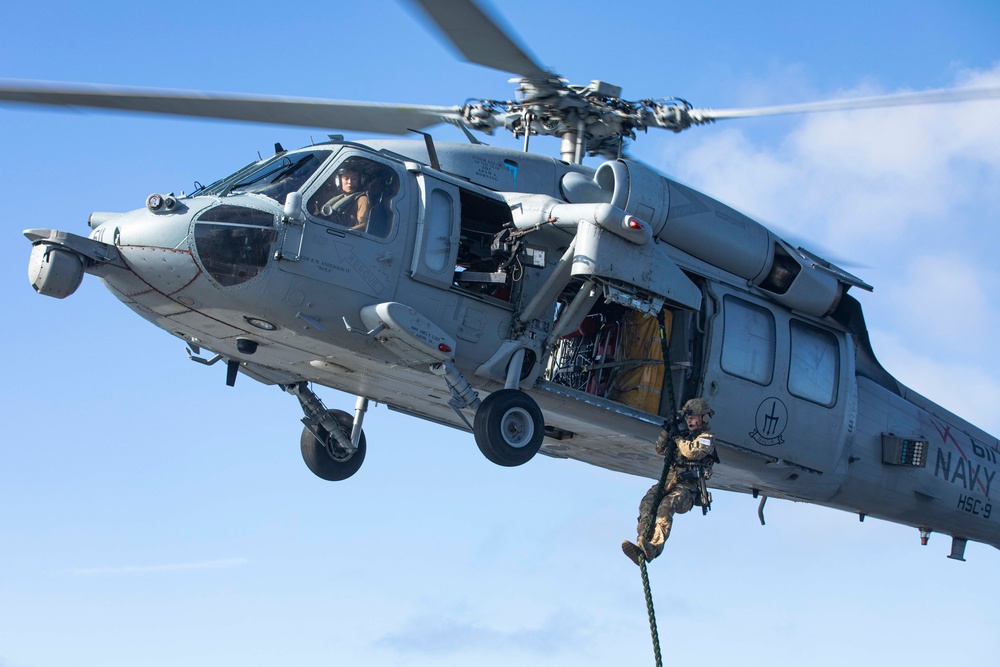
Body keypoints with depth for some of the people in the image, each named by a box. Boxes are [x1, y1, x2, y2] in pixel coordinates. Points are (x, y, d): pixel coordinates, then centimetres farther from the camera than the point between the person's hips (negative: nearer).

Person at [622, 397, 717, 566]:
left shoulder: (707, 437, 7)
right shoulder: (686, 436, 30)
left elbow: (693, 452, -13)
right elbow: (660, 449, 31)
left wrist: (677, 437, -1)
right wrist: (667, 431, 16)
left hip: (688, 487, -7)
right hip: (669, 481, 7)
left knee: (666, 505, -36)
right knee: (648, 502, -25)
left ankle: (653, 548, -52)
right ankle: (643, 544, -41)